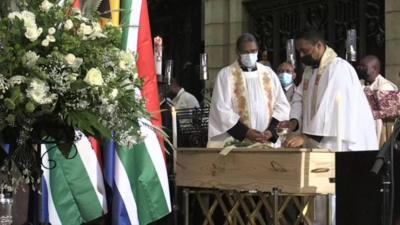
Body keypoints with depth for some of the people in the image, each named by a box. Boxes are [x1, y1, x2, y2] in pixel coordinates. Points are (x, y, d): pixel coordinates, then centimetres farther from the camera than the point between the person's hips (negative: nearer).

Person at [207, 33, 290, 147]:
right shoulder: (226, 75, 3)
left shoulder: (269, 74, 13)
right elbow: (222, 109, -5)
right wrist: (245, 132, -15)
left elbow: (282, 105, 10)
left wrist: (272, 130, -6)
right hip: (237, 141, -3)